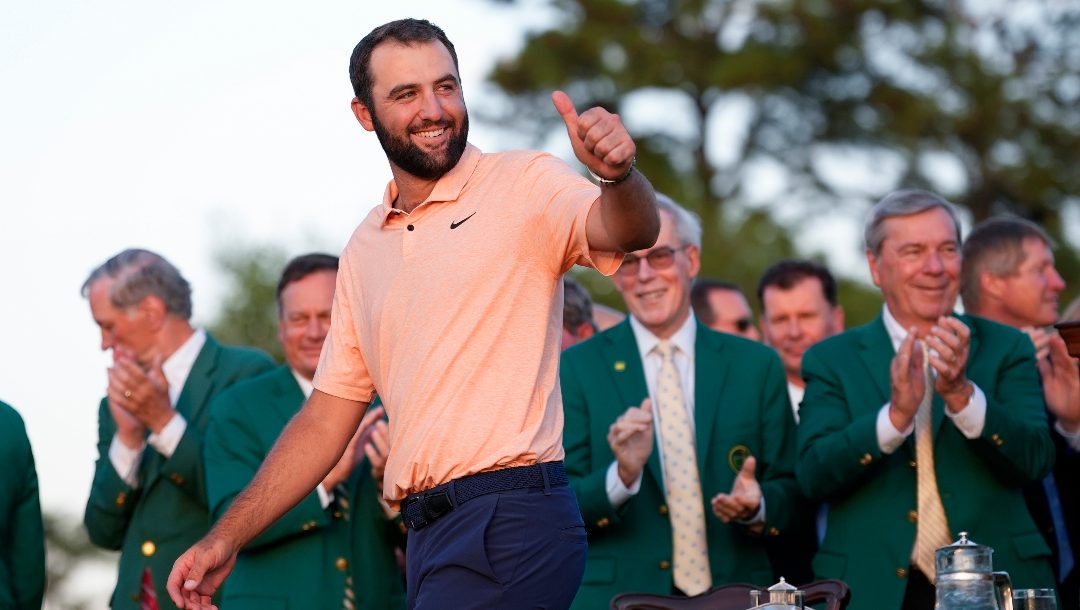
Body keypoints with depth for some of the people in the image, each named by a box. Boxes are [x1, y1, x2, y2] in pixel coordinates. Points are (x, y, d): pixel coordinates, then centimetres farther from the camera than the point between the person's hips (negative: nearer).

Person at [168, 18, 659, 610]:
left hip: (511, 521, -6)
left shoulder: (522, 183, 0)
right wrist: (226, 538, 13)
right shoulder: (366, 249, 17)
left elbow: (626, 231, -20)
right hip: (428, 533, 6)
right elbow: (328, 417, 19)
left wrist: (617, 178, -44)